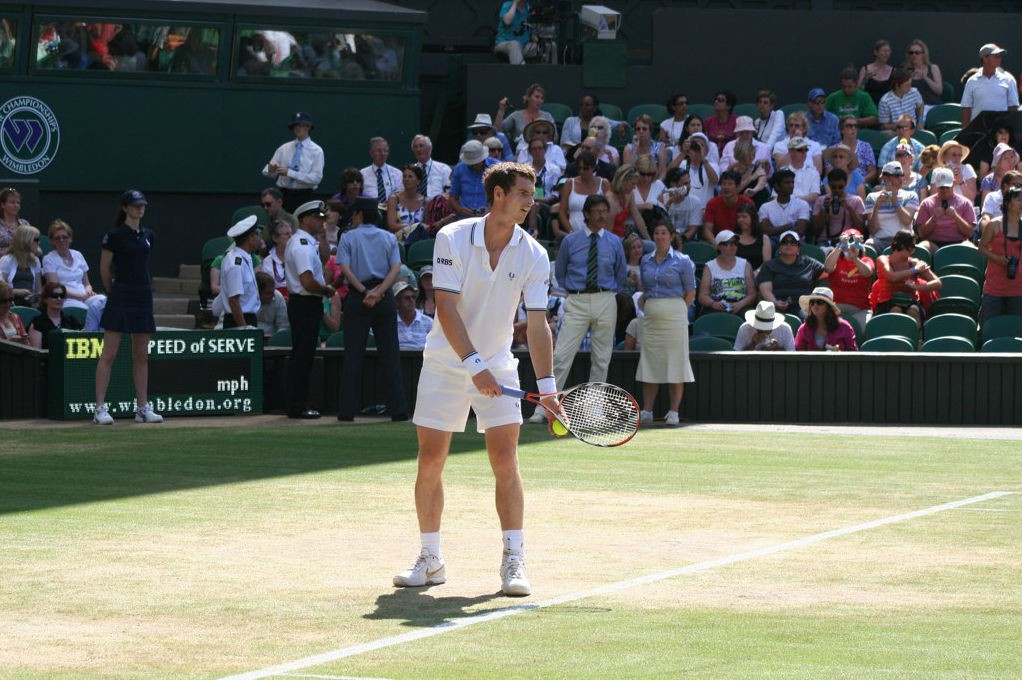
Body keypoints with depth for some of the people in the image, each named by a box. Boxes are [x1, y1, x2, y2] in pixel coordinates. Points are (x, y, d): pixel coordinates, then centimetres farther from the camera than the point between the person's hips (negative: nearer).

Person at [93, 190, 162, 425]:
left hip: (144, 298, 6)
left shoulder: (147, 235, 11)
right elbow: (104, 269, 0)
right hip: (120, 299, -6)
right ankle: (101, 408, -8)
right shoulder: (114, 235, -7)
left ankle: (143, 407, 14)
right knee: (109, 354, -7)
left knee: (142, 356, 9)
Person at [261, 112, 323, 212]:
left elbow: (316, 178, -12)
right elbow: (266, 171, 7)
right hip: (283, 193, 3)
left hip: (304, 196, -3)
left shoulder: (316, 151, -1)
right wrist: (270, 170, -19)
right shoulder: (284, 148, 10)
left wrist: (290, 173, -17)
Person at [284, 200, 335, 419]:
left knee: (302, 356, 13)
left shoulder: (308, 242, 14)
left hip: (307, 304, 11)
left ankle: (297, 405, 17)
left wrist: (322, 237, 12)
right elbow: (308, 282, -25)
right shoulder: (302, 244, -18)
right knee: (302, 356, -7)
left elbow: (325, 258, 23)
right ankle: (297, 407, -5)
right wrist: (327, 290, -9)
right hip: (306, 304, -11)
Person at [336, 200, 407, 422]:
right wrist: (379, 291, -11)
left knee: (353, 354, -1)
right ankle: (399, 409, -3)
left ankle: (347, 410, -4)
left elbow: (344, 268, -7)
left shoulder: (348, 237, 6)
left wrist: (364, 292, -12)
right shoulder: (389, 238, 12)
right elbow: (396, 268, -1)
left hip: (357, 296, -2)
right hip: (385, 297, 2)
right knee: (390, 353, 2)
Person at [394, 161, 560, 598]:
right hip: (445, 363, -1)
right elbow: (447, 308, -17)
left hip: (498, 366, 1)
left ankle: (514, 562, -6)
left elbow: (537, 324, -6)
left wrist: (546, 387, -14)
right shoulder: (452, 239, -13)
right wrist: (475, 365, -25)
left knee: (505, 460, -10)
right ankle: (430, 560, 13)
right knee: (430, 460, 0)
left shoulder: (534, 256, -7)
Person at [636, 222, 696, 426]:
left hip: (674, 315, -4)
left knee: (675, 363, -3)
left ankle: (673, 412, 0)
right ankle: (646, 411, 6)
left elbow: (691, 291, 1)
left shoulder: (682, 261, -1)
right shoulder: (646, 260, 12)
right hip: (651, 316, 5)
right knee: (649, 363, 4)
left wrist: (678, 311, -2)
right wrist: (645, 307, 8)